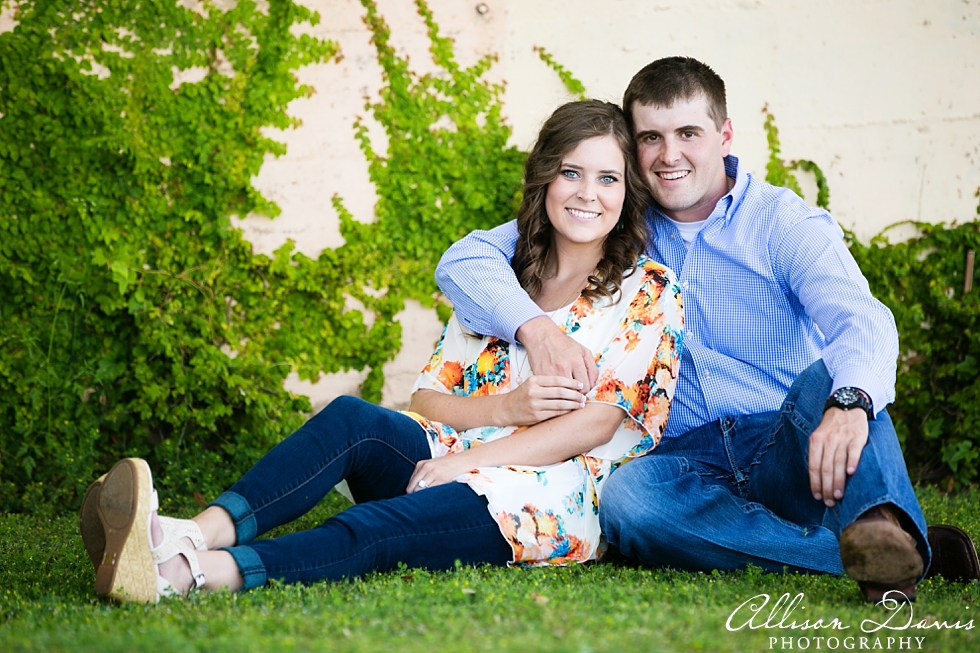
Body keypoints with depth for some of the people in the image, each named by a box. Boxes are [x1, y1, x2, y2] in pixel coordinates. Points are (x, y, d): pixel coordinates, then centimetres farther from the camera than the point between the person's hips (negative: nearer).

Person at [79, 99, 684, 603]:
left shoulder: (649, 292, 4)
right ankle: (199, 533, -46)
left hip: (562, 499, -5)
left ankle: (194, 572, -54)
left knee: (384, 525, -33)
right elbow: (429, 399, 13)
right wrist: (505, 407, -9)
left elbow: (596, 421, -7)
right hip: (463, 469, 5)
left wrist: (467, 459, -16)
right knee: (352, 417, -26)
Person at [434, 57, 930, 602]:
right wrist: (536, 328, -19)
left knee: (829, 376, -32)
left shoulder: (785, 222, 1)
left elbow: (861, 320, -19)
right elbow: (465, 260, 3)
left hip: (789, 452, -1)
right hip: (688, 460, 2)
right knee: (626, 499, -33)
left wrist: (849, 403, -44)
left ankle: (882, 527, -58)